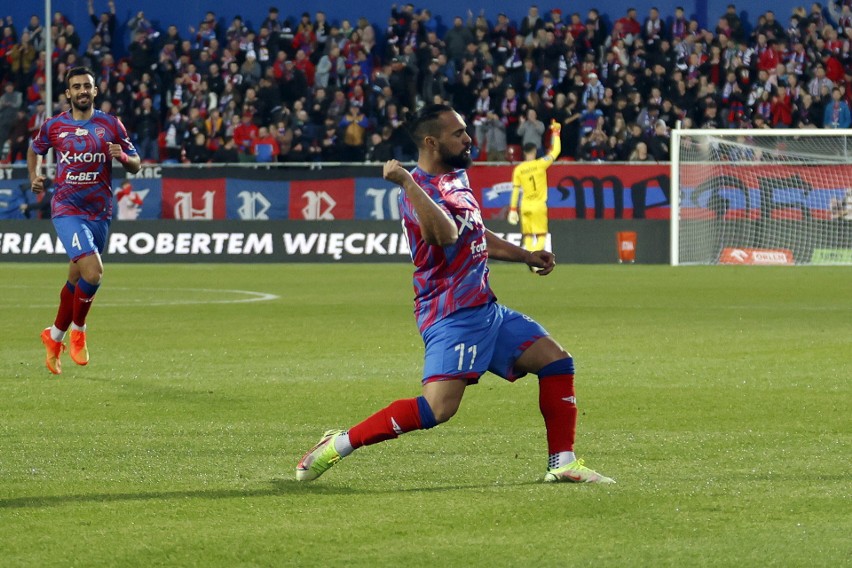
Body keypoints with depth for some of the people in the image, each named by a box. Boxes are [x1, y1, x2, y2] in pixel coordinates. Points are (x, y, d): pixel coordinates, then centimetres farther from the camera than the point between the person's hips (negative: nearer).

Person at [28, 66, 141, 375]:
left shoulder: (111, 125, 2)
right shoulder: (53, 126, 1)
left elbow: (136, 165, 5)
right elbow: (34, 150, 21)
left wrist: (122, 156, -16)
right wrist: (34, 178, 6)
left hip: (100, 212, 3)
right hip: (67, 210, -3)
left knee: (76, 280, 11)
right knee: (93, 271, -21)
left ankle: (55, 336, 32)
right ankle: (78, 330, 2)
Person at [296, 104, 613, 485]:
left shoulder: (457, 178, 14)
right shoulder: (419, 190, -17)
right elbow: (446, 235, -39)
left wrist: (525, 256, 33)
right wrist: (407, 183, -44)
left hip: (484, 307, 10)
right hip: (452, 315, -10)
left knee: (556, 361, 8)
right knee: (438, 408, -23)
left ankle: (563, 464, 14)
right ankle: (339, 444, -13)